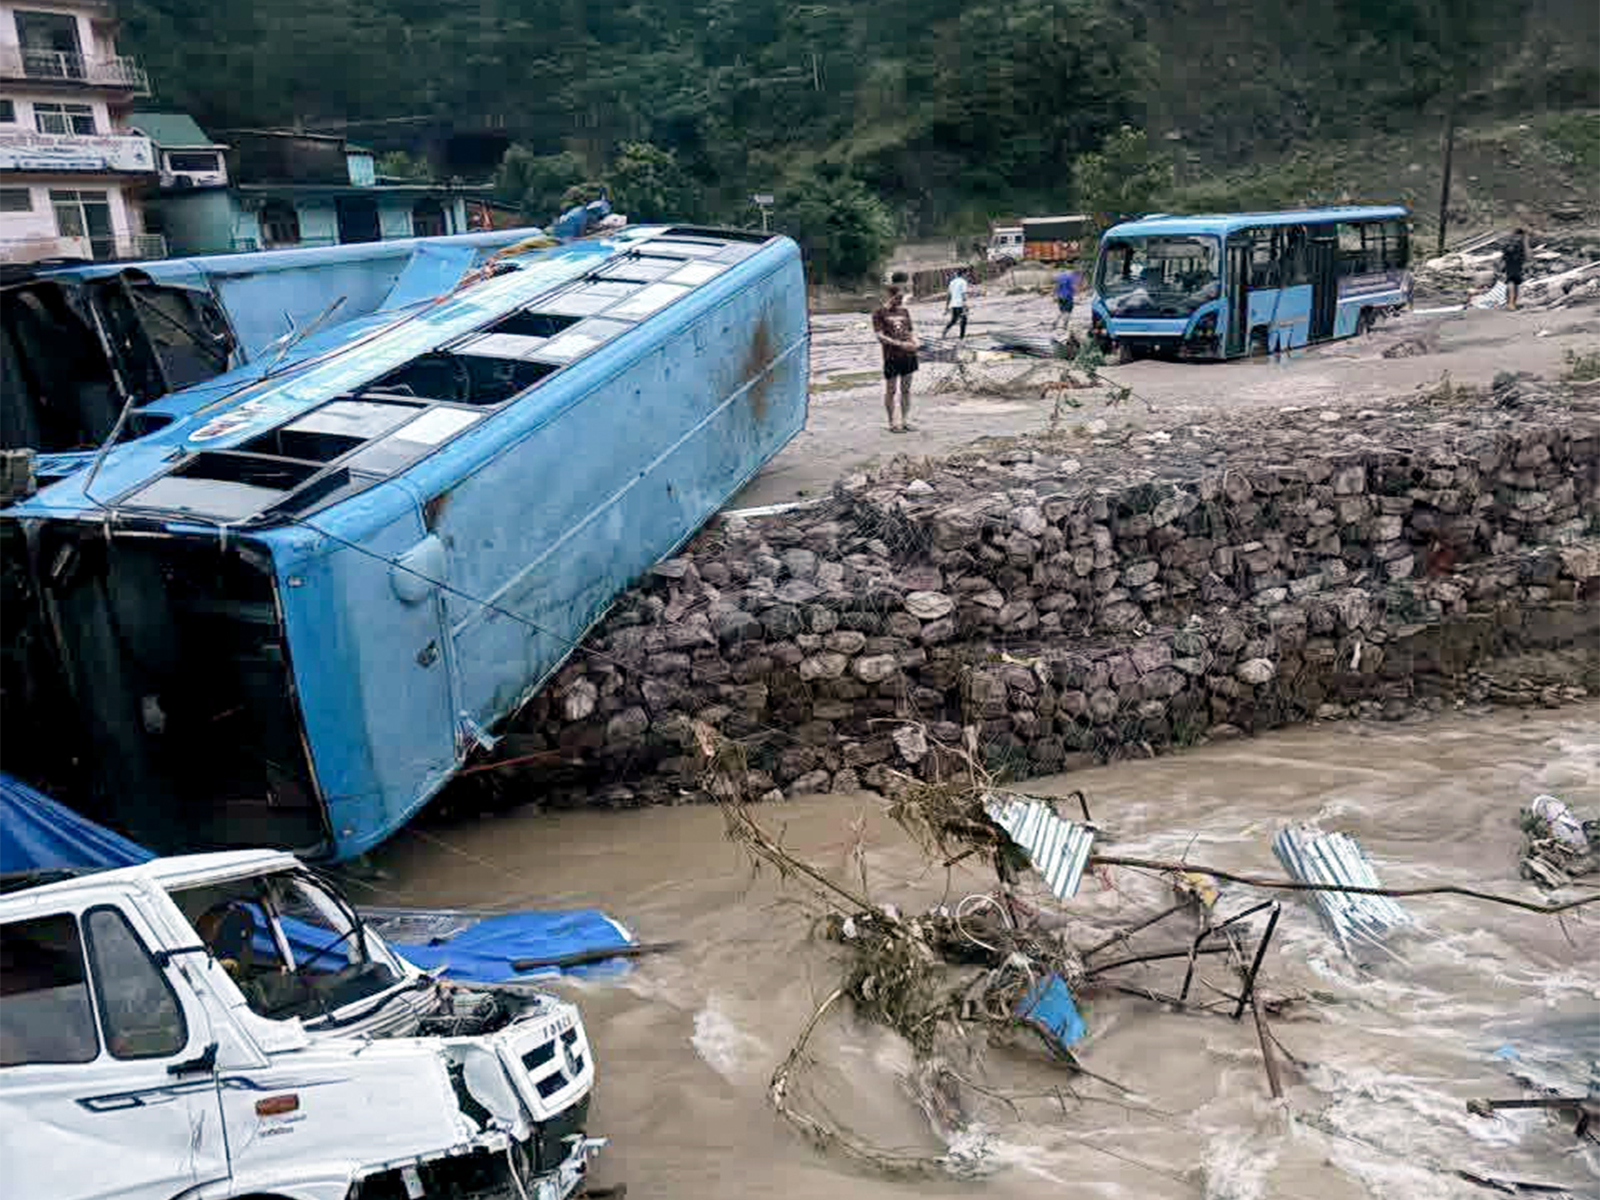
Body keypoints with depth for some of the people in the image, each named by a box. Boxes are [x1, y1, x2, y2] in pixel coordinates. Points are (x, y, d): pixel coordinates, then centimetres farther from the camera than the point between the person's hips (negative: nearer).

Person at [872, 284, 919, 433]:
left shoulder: (904, 311, 14)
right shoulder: (879, 313, -4)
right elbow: (880, 337, -11)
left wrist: (914, 342, -2)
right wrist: (900, 344, -19)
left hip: (908, 355, 5)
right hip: (892, 356, -5)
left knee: (906, 389, 10)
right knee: (890, 390, 3)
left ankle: (906, 421, 18)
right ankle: (892, 423, 11)